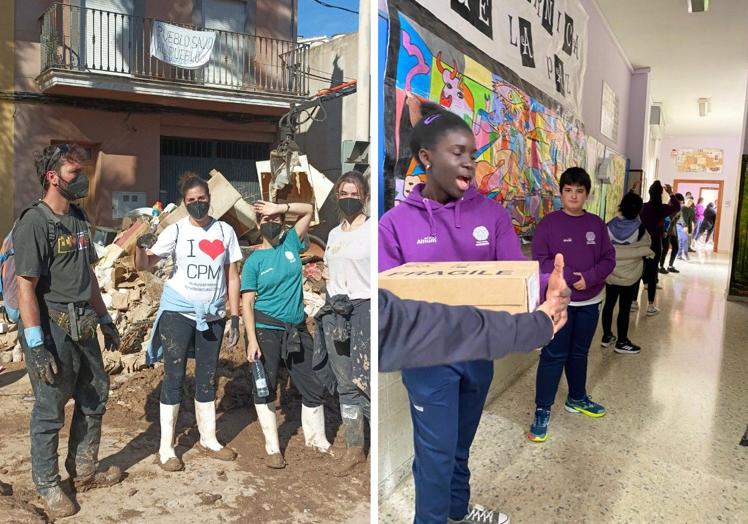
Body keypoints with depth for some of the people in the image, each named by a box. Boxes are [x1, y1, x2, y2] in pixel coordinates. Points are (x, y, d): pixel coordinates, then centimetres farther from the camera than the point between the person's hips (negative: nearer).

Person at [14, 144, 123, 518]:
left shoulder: (78, 219, 9)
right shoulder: (33, 223, -15)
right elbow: (25, 286, -18)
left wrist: (105, 320, 17)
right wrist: (35, 345, -21)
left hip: (83, 328, 8)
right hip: (52, 331, -8)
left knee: (94, 400, 18)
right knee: (50, 412, 7)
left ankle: (84, 473, 36)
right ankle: (48, 486, 27)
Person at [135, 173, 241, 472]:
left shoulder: (225, 231, 1)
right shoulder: (176, 231, -6)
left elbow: (232, 276, 5)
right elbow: (143, 266, -11)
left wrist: (235, 317, 3)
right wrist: (140, 247, -33)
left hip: (212, 316, 3)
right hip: (178, 313, -3)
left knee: (207, 379, 13)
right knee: (174, 377, 1)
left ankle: (208, 440, 27)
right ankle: (166, 448, 14)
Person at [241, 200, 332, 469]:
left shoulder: (291, 244, 4)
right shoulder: (254, 261, -4)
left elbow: (309, 209, 5)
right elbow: (247, 303, -7)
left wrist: (279, 207, -8)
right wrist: (252, 340, -15)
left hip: (297, 330, 3)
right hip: (266, 331, -3)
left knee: (314, 386, 8)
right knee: (265, 389, 5)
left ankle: (316, 439, 27)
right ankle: (273, 448, 20)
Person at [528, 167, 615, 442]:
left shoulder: (596, 224, 5)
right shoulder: (549, 222, -7)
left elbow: (608, 259, 2)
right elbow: (540, 260, -12)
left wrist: (589, 277, -15)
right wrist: (568, 276, -21)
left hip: (589, 301, 5)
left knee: (579, 353, 19)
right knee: (553, 355, -3)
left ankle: (577, 399, 38)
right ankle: (542, 411, 7)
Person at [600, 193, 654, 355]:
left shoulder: (609, 226, -8)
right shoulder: (640, 228, -14)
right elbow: (646, 249, -2)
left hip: (610, 274, 3)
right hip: (630, 275, -3)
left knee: (609, 304, 14)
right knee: (624, 308, 4)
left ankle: (606, 336, 25)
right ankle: (622, 342, 13)